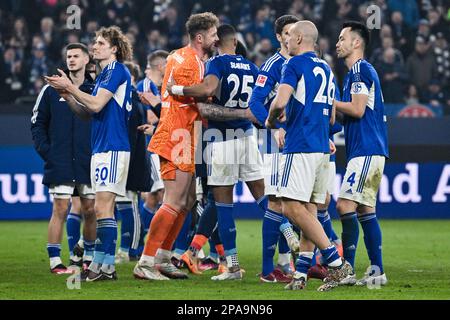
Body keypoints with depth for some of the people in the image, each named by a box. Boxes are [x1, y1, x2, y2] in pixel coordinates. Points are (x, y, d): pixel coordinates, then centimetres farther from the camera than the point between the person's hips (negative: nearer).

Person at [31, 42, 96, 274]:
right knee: (60, 209, -6)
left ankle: (89, 256, 20)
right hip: (60, 163, -1)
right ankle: (55, 260, -3)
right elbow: (37, 123, 7)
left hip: (88, 162, 1)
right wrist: (45, 151, -4)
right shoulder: (51, 91, 5)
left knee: (90, 210, 6)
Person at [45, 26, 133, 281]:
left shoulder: (117, 70, -8)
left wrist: (69, 87, -9)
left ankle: (103, 266, -16)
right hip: (102, 148, 10)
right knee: (106, 209, 9)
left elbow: (96, 105, -16)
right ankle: (106, 266, 12)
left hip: (112, 148, -10)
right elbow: (88, 113, 21)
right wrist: (68, 96, 7)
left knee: (103, 207, -14)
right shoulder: (104, 74, 21)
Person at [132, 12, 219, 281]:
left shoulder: (179, 56, 15)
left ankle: (163, 258, 19)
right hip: (179, 136, -10)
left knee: (188, 201, 14)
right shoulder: (193, 63, -15)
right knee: (175, 203, -11)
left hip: (178, 136, 10)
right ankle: (145, 263, -12)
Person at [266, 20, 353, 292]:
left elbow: (280, 102, -18)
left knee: (293, 208, -12)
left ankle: (336, 262, -16)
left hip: (301, 147, -9)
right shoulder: (326, 69, 20)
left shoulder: (295, 64, -5)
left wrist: (271, 120, 3)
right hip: (322, 147, 9)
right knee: (310, 211, 6)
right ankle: (300, 274, 3)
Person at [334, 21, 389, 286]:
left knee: (345, 205, -14)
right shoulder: (360, 71, 21)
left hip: (366, 151, -10)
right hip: (369, 151, 10)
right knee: (366, 209, 10)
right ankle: (377, 271, 10)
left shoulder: (360, 70, -10)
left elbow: (357, 109, -18)